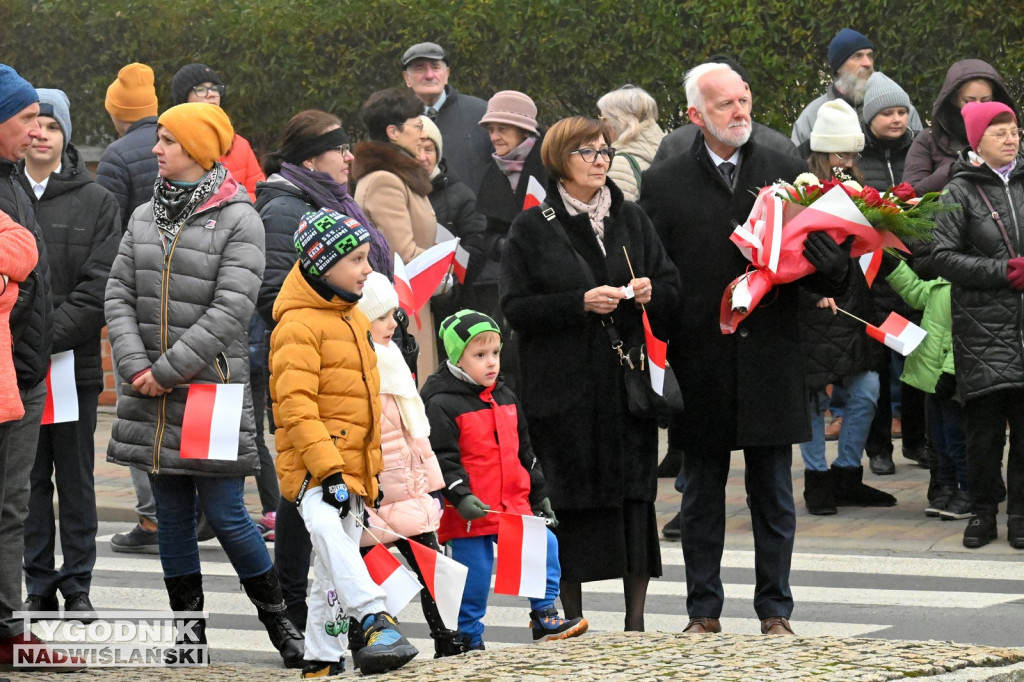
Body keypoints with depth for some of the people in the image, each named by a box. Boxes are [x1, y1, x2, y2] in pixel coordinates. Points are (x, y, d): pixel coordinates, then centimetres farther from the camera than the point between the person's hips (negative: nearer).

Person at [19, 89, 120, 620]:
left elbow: (99, 286, -5)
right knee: (29, 478, 5)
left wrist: (50, 336, -15)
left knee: (76, 478, 4)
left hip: (75, 360, -1)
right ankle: (39, 586, 12)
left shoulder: (96, 202, 2)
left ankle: (77, 586, 10)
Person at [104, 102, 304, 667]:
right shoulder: (145, 217, 11)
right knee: (171, 514, 8)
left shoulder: (239, 220, -7)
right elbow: (119, 293, 7)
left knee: (224, 514, -5)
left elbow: (231, 309, -14)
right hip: (150, 391, 5)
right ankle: (190, 625, 17)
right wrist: (135, 365, -8)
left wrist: (167, 369, -15)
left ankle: (280, 621, 9)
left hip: (212, 387, -5)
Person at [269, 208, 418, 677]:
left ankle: (322, 662, 20)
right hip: (315, 466, -9)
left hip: (352, 466, 9)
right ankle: (375, 621, -47)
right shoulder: (298, 325, -11)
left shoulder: (352, 320, 18)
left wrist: (371, 473, 27)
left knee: (334, 574, 12)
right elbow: (295, 406, -19)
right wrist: (328, 469, -25)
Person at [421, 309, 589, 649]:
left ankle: (544, 617, 9)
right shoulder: (442, 404, -9)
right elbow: (442, 459, -15)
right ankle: (469, 639, 11)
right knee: (474, 574, -1)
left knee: (545, 544, -3)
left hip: (514, 506, 6)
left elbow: (524, 452, 21)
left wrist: (539, 497, 22)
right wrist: (461, 496, -25)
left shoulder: (505, 398, 14)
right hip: (469, 515, -6)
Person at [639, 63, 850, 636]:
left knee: (774, 496, 5)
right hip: (699, 364, 0)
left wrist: (817, 262, -18)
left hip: (769, 362, 1)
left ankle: (775, 610, 12)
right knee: (702, 495, 7)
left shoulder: (789, 175, 6)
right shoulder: (663, 184, 3)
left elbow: (836, 271, 6)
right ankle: (704, 612, 15)